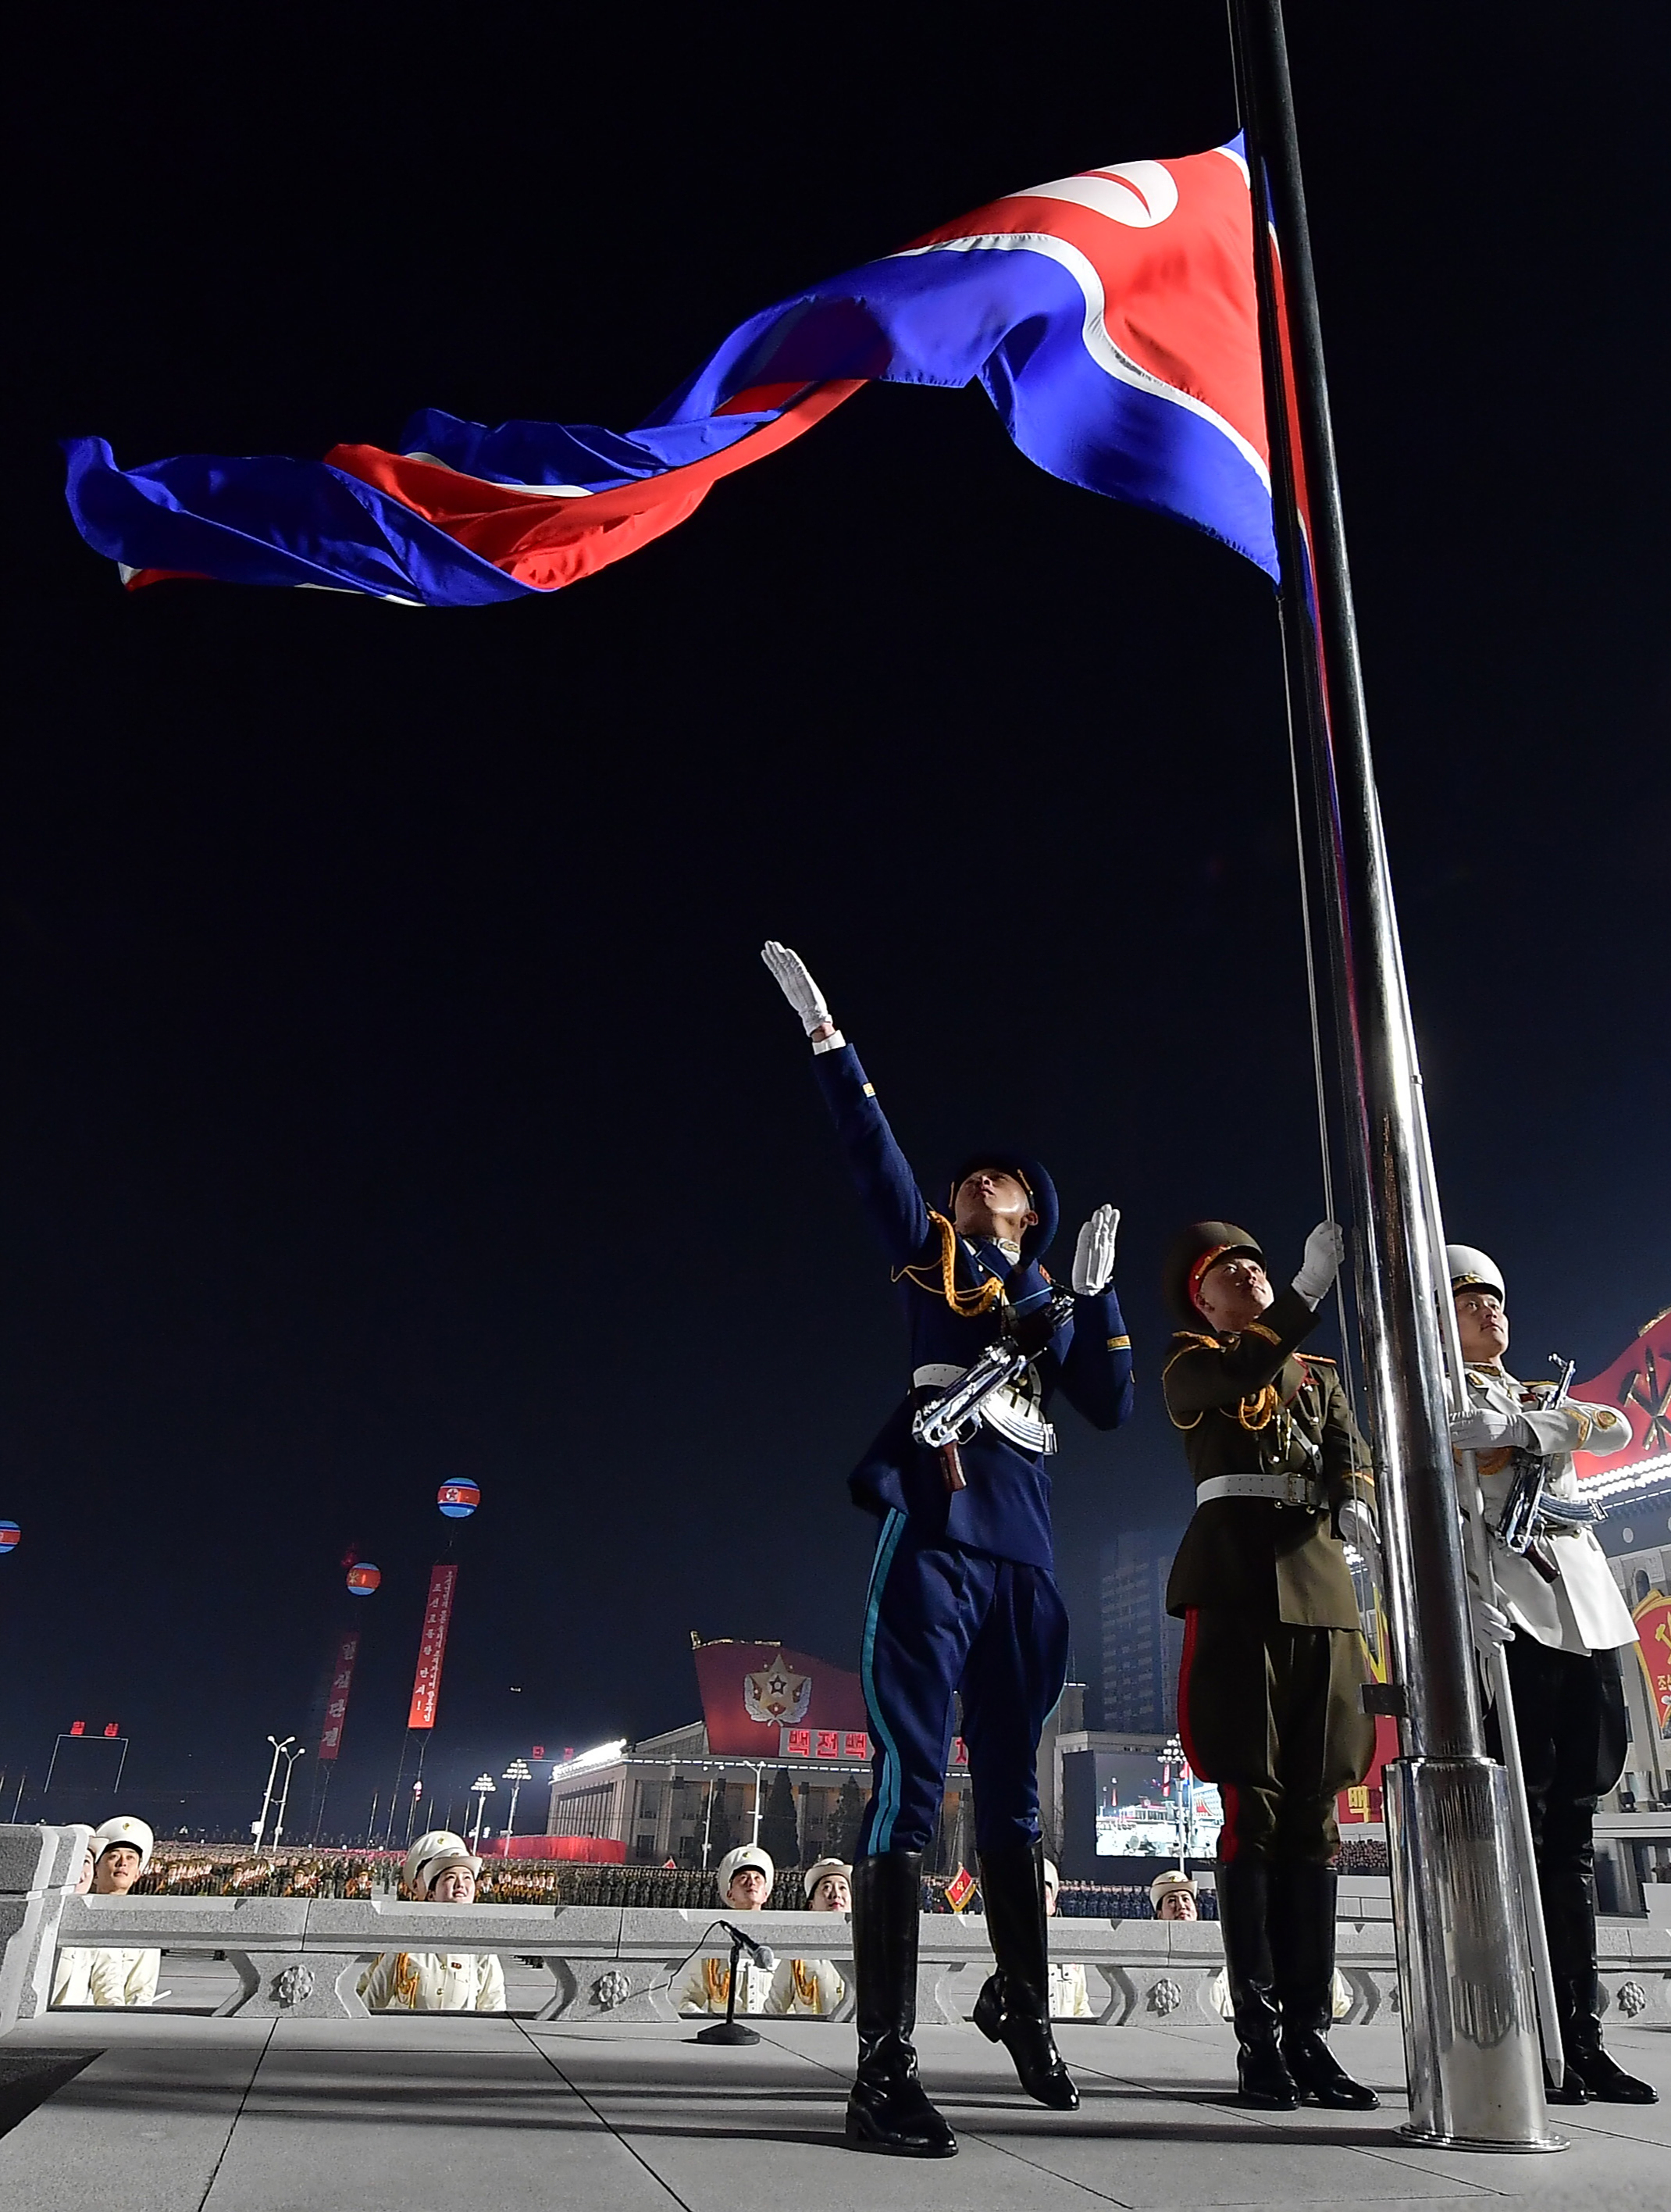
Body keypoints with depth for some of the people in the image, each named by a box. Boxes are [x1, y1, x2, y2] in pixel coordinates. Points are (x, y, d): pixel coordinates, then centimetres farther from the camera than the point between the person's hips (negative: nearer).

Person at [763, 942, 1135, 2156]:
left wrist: (1101, 1291, 6)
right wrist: (827, 1036, -6)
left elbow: (1114, 1406, 12)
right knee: (909, 1783, -11)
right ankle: (885, 2066, -9)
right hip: (936, 1542, -4)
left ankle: (1022, 2001, 32)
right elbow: (874, 1149, 1)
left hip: (1024, 1560, 4)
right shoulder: (931, 1250, 12)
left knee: (1012, 1790, 15)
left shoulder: (1055, 1303, 21)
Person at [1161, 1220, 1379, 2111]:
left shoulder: (1319, 1374, 22)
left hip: (1322, 1587, 5)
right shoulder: (1189, 1365, 8)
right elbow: (1238, 1374, -16)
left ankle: (1308, 2035, 10)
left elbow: (1349, 1452, 5)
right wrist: (1313, 1282, -24)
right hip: (1239, 1587, -4)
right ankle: (1258, 2037, 2)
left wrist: (1357, 1507, -17)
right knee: (1254, 1813, -5)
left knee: (1312, 1818, 4)